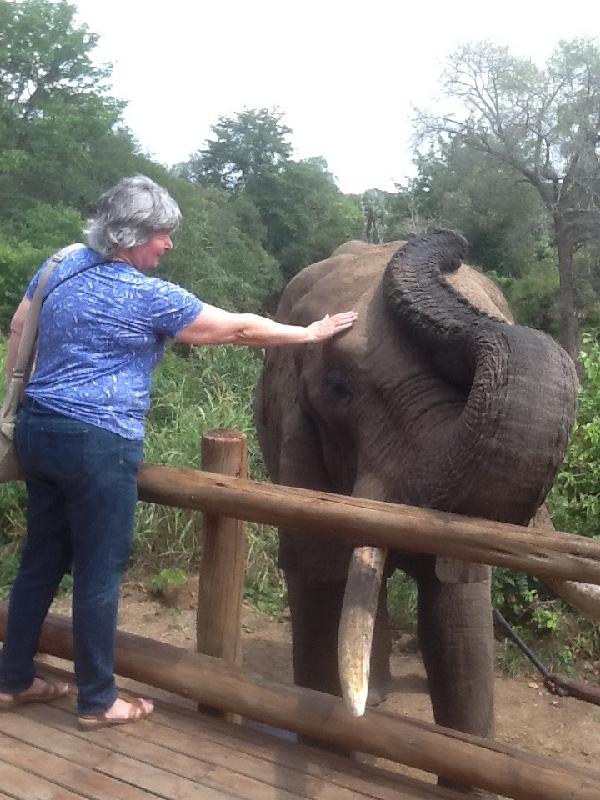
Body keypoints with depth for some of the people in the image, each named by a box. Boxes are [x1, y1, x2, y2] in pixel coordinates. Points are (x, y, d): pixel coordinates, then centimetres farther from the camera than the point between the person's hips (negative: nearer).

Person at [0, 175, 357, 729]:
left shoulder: (62, 266, 8)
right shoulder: (150, 297, -13)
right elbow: (241, 329, -8)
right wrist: (312, 333, 3)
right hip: (96, 444, -8)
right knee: (99, 573, 4)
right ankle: (98, 701, 17)